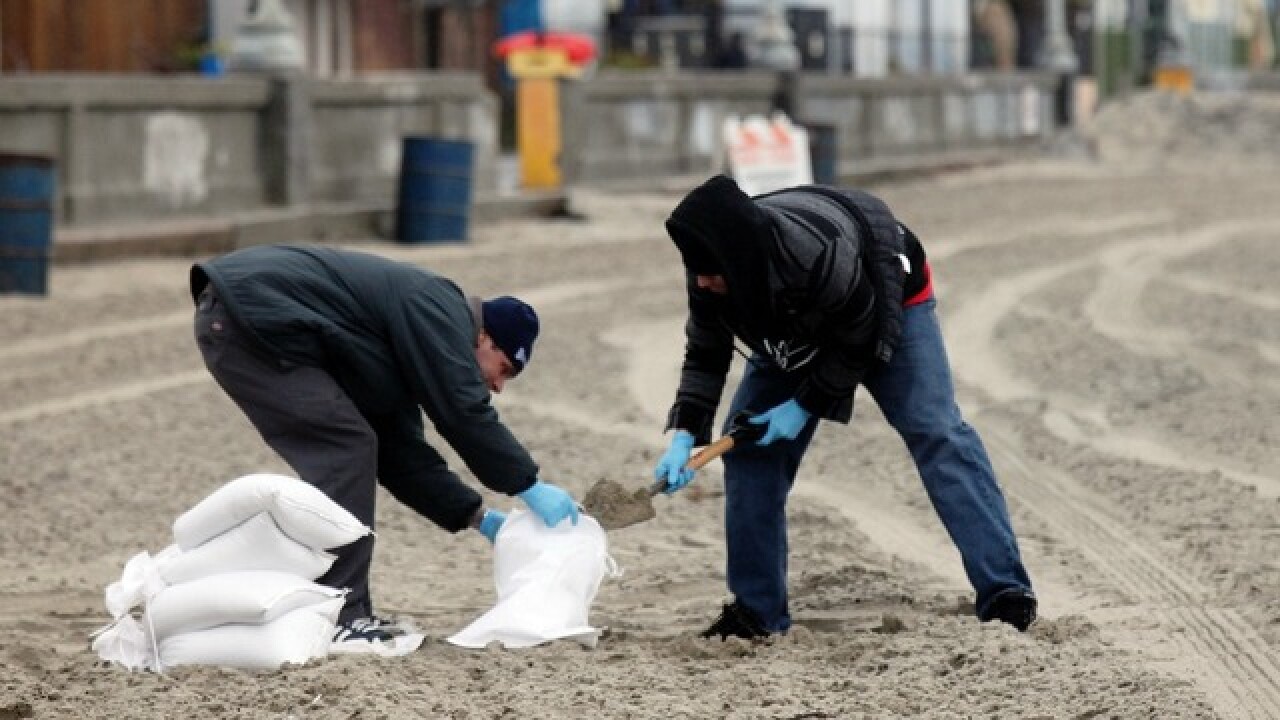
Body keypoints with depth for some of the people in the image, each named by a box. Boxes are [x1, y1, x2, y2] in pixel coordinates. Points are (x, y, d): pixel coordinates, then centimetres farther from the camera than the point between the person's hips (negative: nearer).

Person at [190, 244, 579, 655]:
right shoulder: (436, 310, -8)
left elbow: (404, 456, 23)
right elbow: (464, 414, -14)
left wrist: (479, 518, 19)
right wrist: (529, 488, -7)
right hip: (248, 319, -11)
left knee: (344, 458, 14)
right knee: (346, 448, -12)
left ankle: (349, 612, 15)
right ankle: (337, 622, -14)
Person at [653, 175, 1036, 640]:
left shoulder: (819, 254, -45)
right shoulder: (709, 273, -27)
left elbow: (860, 342, -29)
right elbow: (704, 355, -11)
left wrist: (805, 405, -25)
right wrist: (684, 436, -23)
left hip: (885, 304, -6)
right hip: (796, 335, 6)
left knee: (935, 432, -19)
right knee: (747, 442, -5)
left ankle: (1005, 593, -21)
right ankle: (758, 611, 4)